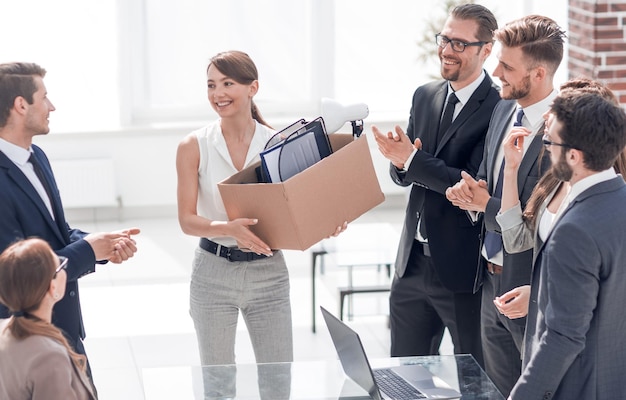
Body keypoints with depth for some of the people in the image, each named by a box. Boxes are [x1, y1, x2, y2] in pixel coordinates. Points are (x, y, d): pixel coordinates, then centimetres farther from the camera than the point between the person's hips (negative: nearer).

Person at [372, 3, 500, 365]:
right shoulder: (425, 96, 9)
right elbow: (402, 175, 10)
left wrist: (412, 160, -22)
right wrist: (399, 161, -13)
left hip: (464, 267, -7)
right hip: (414, 260, 7)